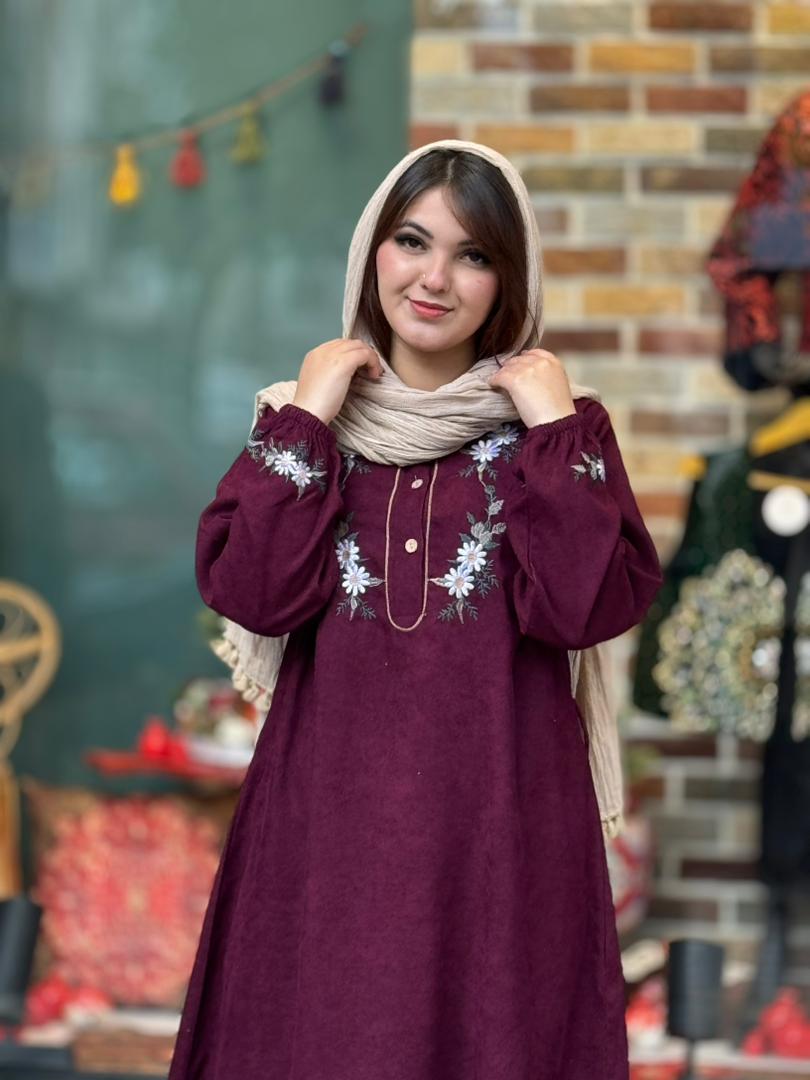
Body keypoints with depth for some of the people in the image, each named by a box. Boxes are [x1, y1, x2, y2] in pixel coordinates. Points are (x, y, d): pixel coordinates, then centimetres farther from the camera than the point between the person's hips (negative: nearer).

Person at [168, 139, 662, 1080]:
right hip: (331, 811, 1)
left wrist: (558, 434, -12)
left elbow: (591, 606, -11)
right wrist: (304, 424, -7)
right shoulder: (306, 413, 6)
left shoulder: (555, 421, 3)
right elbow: (251, 594, -7)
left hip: (501, 817, -1)